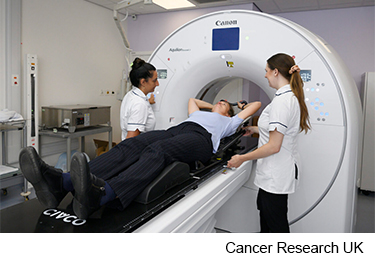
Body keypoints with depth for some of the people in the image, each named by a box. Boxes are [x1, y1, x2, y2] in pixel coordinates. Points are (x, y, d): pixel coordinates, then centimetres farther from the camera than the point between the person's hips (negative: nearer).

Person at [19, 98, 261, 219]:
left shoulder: (228, 122, 36)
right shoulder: (199, 113, 45)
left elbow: (257, 104, 42)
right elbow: (193, 99, 63)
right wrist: (212, 105, 67)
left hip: (200, 138, -4)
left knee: (157, 151, -38)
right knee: (131, 146, -27)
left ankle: (99, 195, -65)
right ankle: (62, 183, -48)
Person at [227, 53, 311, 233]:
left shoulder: (282, 100, -24)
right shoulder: (292, 97, 8)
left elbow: (274, 146, -26)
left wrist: (242, 158, -17)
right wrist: (256, 129, 26)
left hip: (276, 175, -11)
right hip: (273, 172, 11)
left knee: (276, 224, 5)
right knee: (264, 207, 27)